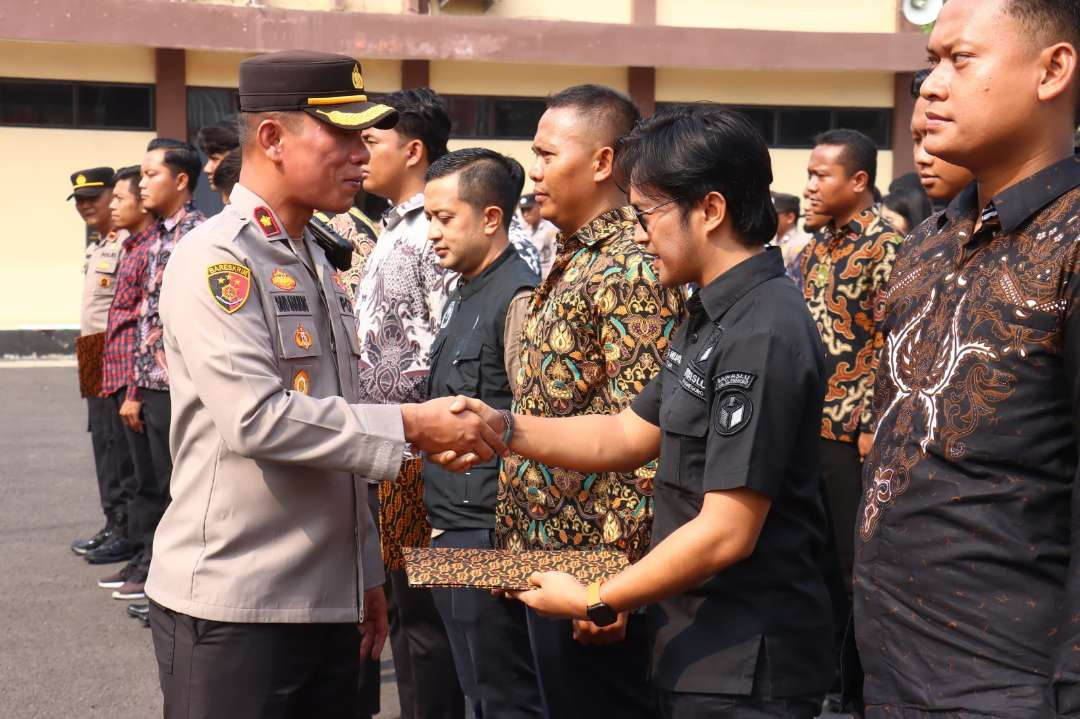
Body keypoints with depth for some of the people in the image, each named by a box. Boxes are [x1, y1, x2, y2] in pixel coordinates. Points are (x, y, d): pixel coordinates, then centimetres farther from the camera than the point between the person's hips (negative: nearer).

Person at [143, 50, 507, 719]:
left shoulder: (315, 261, 15)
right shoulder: (216, 257, -11)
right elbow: (256, 417, -23)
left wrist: (365, 572, 18)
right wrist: (409, 425, -19)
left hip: (328, 600, 8)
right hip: (233, 610, -8)